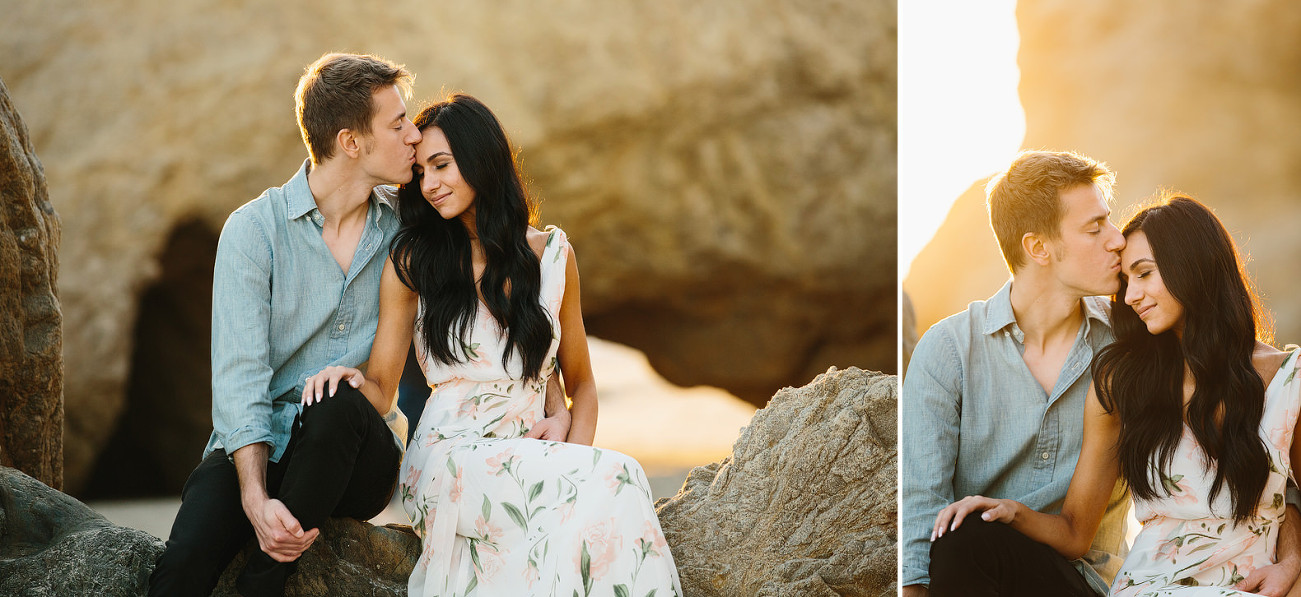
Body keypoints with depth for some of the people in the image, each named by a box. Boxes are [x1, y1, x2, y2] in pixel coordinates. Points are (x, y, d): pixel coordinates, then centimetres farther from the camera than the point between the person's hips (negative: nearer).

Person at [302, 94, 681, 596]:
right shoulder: (412, 262, 6)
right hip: (448, 458, -3)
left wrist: (574, 458, -3)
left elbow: (580, 383, 16)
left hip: (537, 455, 3)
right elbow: (381, 387, 6)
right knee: (612, 479, -31)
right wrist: (353, 381, -19)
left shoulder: (552, 254, 11)